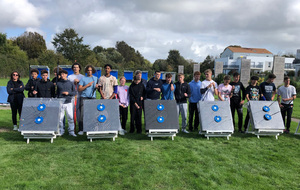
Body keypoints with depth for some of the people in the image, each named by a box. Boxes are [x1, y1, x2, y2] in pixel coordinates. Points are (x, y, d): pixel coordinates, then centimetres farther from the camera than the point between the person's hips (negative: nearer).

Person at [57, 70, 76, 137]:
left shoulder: (70, 83, 9)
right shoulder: (58, 83, 8)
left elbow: (74, 92, 9)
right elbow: (56, 93, 12)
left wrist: (68, 93, -8)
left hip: (68, 103, 0)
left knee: (70, 117, -3)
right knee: (60, 118, 1)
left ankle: (71, 131, 6)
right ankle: (61, 131, 15)